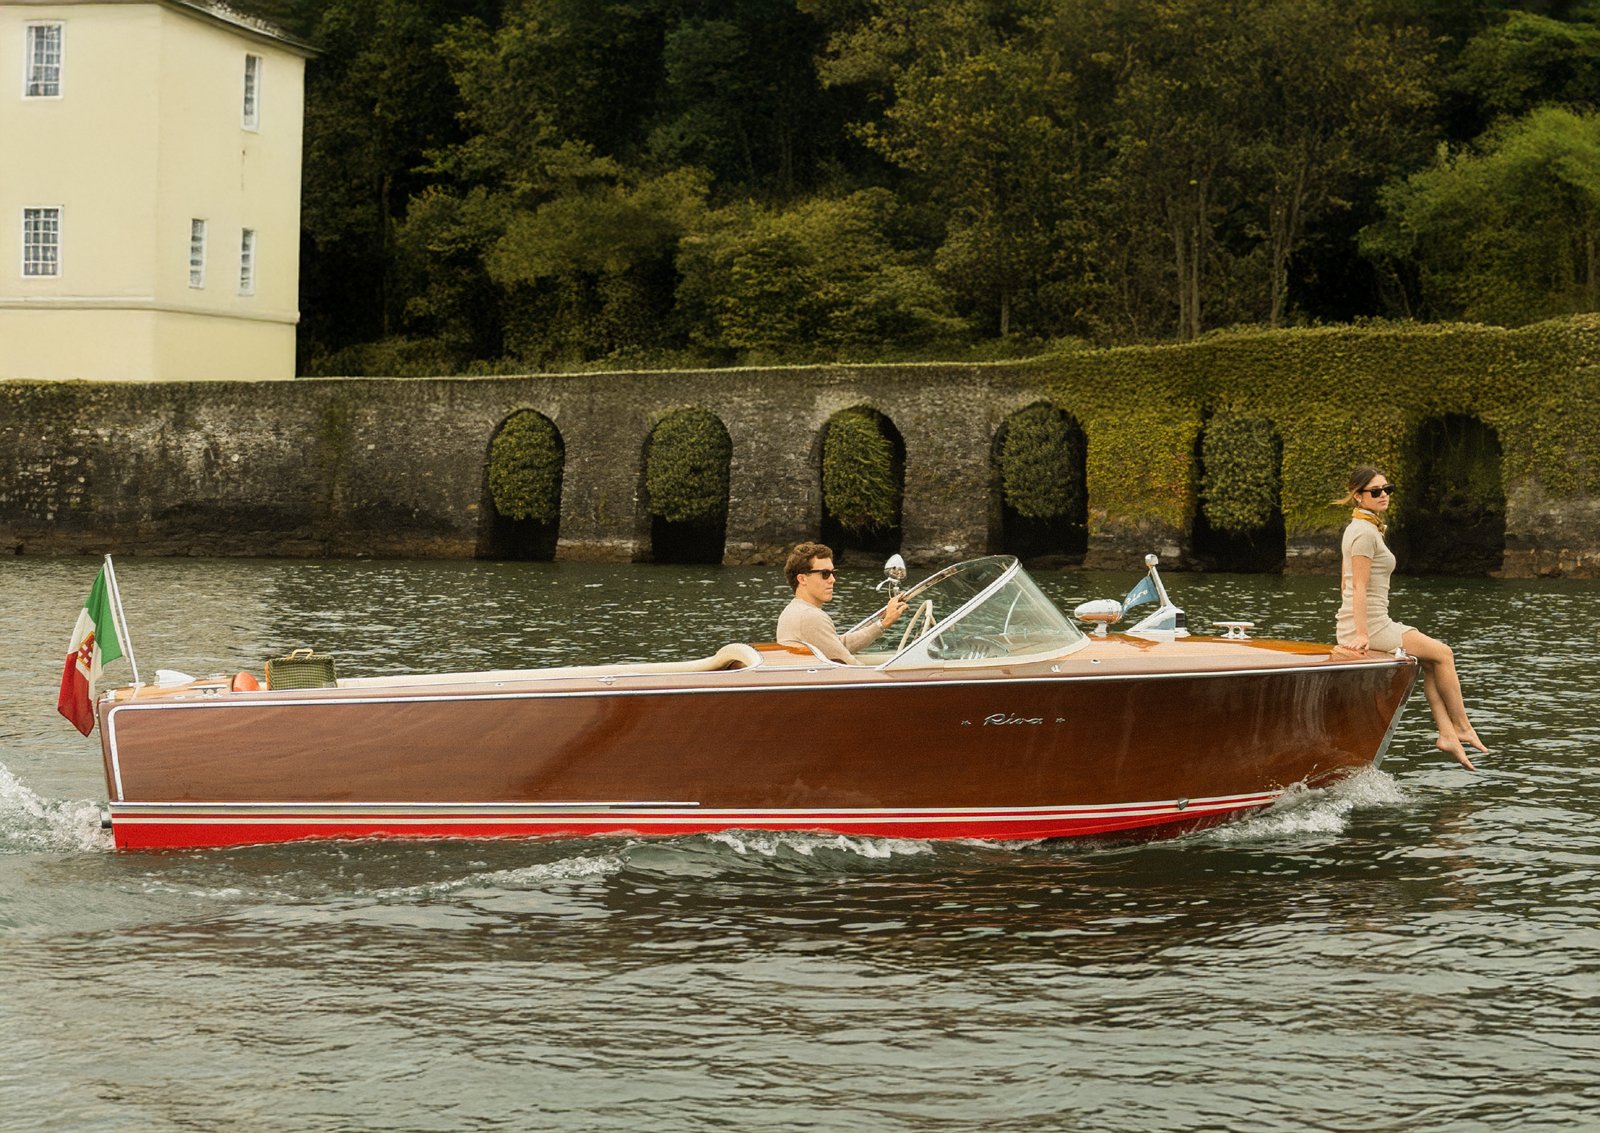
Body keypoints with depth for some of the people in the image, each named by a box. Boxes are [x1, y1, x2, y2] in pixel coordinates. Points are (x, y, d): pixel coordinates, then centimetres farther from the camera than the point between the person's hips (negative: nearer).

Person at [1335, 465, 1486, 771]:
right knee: (1442, 654, 2)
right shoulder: (1366, 532, -15)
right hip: (1371, 626, -10)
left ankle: (1447, 733, 10)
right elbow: (1360, 587, -21)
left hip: (1355, 624, 10)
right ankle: (1461, 726, 12)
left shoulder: (1356, 527, 16)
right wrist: (1362, 634, -25)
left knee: (1430, 661, 15)